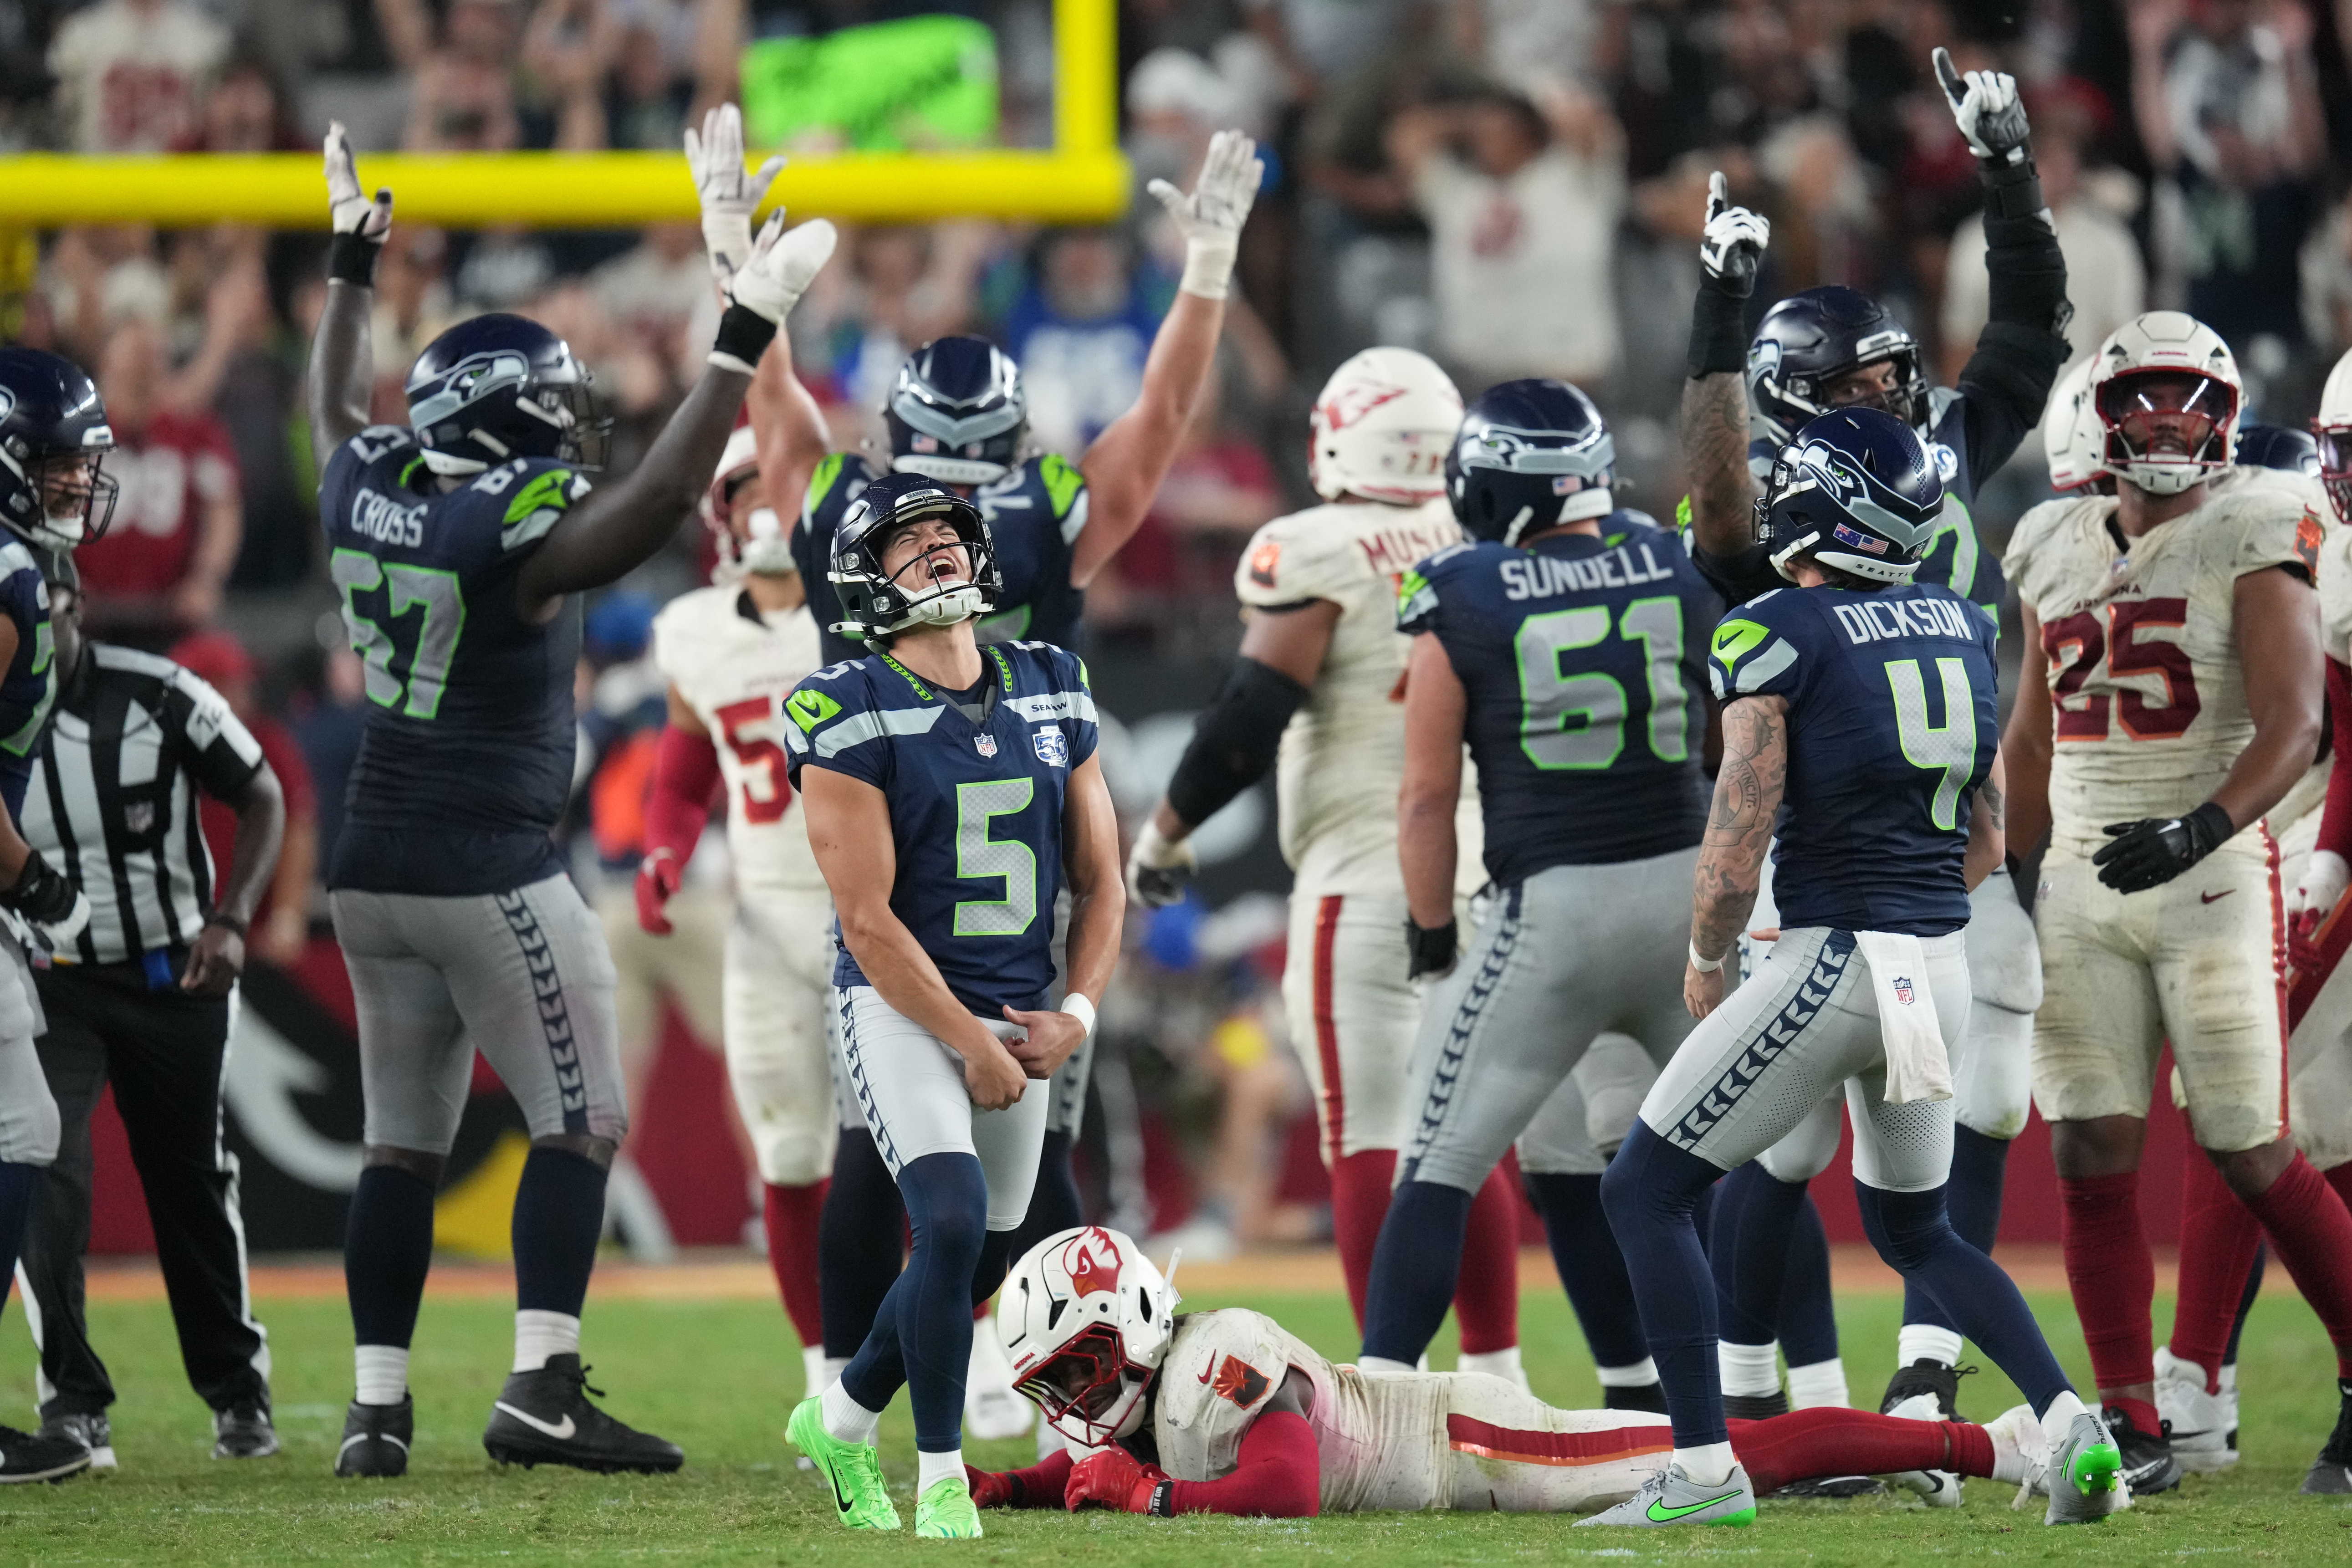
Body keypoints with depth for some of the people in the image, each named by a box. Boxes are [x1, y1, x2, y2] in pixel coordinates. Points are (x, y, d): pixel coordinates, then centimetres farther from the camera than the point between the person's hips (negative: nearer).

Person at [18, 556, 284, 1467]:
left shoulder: (157, 698, -15)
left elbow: (261, 798, -2)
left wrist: (230, 922, -12)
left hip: (173, 980, 0)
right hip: (47, 986, 0)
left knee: (192, 1187, 11)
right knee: (46, 1175, -19)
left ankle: (236, 1387, 31)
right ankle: (73, 1401, -11)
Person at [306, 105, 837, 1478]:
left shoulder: (369, 493, 3)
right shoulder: (519, 530, -18)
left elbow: (338, 406, 25)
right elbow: (657, 502, -31)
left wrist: (355, 265, 38)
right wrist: (748, 329, -32)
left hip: (376, 871, 7)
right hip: (491, 877, -7)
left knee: (404, 1141, 10)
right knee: (582, 1122, -1)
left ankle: (377, 1404, 6)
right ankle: (543, 1390, -10)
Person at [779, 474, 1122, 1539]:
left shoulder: (1053, 693, 5)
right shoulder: (853, 715, -13)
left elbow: (1099, 879, 10)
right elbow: (868, 918, -15)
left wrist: (1075, 1015, -4)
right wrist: (972, 1046, -15)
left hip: (1018, 1016, 6)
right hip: (900, 1007, -6)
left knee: (979, 1262, 12)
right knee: (954, 1224, -22)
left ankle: (840, 1421, 35)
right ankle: (942, 1482, -9)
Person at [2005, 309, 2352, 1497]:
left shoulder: (2252, 543, -4)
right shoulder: (2055, 550, 13)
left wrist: (2201, 828, -27)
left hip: (2211, 877, -5)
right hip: (2080, 887, 5)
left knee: (2249, 1153, -4)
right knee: (2090, 1154, -2)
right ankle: (2131, 1427, 2)